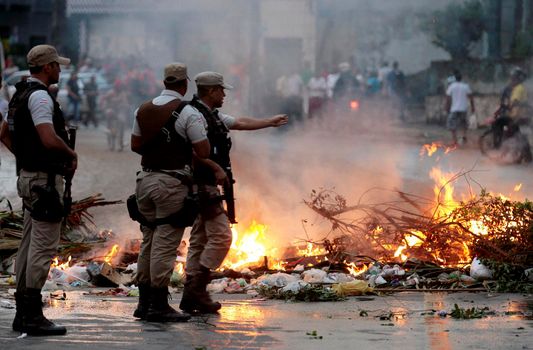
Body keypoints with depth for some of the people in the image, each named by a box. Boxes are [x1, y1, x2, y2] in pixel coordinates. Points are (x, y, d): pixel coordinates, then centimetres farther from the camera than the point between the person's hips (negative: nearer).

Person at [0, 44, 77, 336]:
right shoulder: (39, 97, -16)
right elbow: (50, 140, -27)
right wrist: (72, 154, -9)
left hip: (29, 176, 11)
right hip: (44, 179, -11)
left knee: (30, 244, 13)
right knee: (43, 246, -9)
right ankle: (32, 315, -10)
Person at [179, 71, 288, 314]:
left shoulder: (212, 116, 18)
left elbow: (241, 123, 30)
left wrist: (271, 122, 37)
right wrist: (216, 167, -21)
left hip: (206, 186, 11)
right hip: (202, 184, -11)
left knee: (199, 239, 9)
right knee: (221, 235, -11)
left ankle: (191, 297, 10)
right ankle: (197, 288, -11)